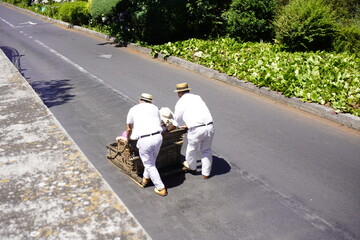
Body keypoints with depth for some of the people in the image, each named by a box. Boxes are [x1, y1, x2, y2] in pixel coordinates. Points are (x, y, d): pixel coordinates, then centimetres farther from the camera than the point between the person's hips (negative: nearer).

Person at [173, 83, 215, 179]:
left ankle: (192, 168, 45)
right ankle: (206, 173, 32)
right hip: (209, 126, 5)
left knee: (192, 150, 21)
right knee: (206, 150, 23)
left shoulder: (180, 102, 3)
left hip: (196, 130, -4)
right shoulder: (197, 97, 18)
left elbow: (178, 120, 14)